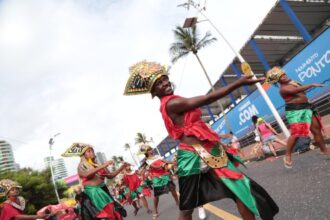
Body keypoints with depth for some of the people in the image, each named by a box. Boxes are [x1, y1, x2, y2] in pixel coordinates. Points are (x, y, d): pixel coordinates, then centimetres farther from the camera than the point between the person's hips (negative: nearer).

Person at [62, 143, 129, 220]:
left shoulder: (99, 165, 15)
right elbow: (87, 174, -18)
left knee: (112, 214, -2)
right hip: (91, 194, -4)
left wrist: (122, 167, -1)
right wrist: (103, 166, -25)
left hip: (103, 191, 5)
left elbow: (110, 176, 12)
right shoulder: (81, 167, 4)